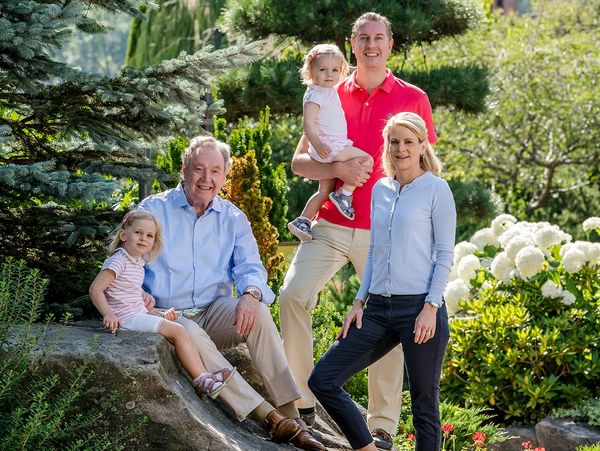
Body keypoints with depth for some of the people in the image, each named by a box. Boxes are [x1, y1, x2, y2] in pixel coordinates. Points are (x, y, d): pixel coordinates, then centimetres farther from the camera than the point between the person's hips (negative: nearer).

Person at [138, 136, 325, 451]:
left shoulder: (233, 219, 13)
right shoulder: (153, 210, 5)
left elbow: (250, 267, 3)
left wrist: (251, 293, -22)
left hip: (215, 313, 3)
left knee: (257, 311, -29)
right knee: (192, 335, -37)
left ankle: (289, 413, -33)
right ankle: (268, 417, -43)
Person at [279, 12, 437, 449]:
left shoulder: (413, 99, 5)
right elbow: (299, 160, 8)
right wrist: (337, 169, -11)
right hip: (331, 225, 1)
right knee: (293, 294, -16)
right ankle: (302, 400, -6)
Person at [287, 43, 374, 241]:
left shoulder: (330, 92, 15)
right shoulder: (315, 95, -15)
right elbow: (308, 122, -25)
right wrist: (318, 144, -36)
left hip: (335, 148, 10)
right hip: (328, 148, -10)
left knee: (325, 190, 15)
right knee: (367, 159, -14)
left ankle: (302, 221, 19)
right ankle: (344, 194, -10)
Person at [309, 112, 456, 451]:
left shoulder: (436, 189, -2)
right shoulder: (380, 190, 14)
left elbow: (445, 255, -5)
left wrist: (431, 307, -14)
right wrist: (360, 302, 11)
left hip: (419, 308, -6)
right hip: (378, 308, 6)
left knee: (424, 404, 0)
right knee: (322, 380, -1)